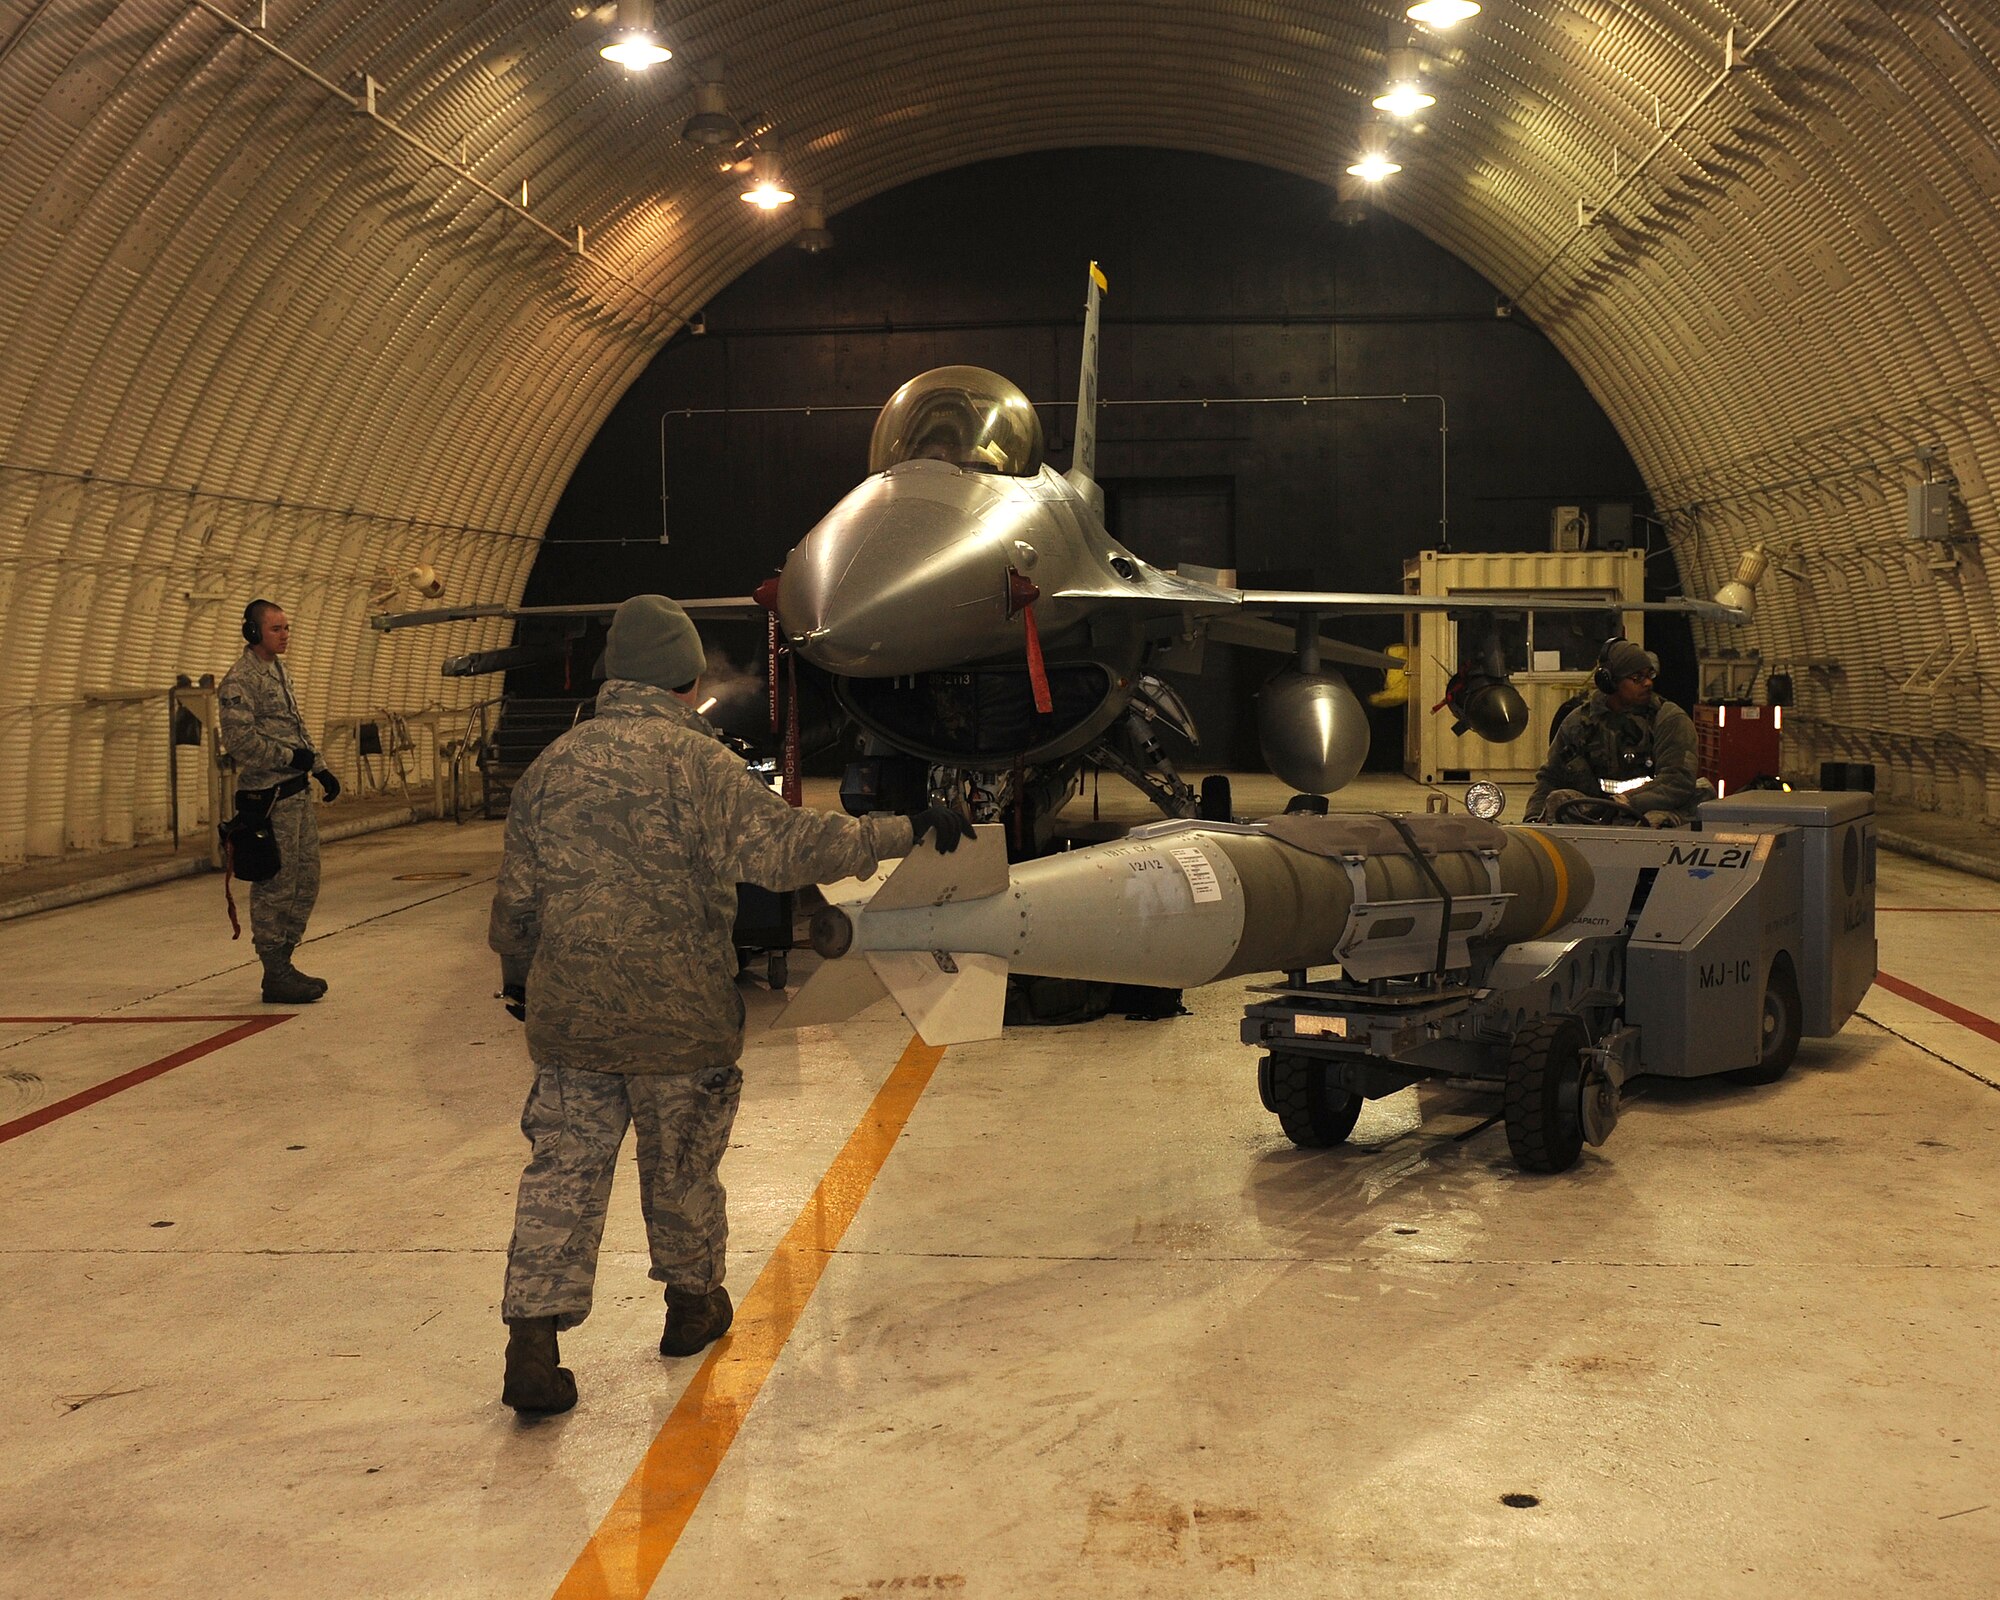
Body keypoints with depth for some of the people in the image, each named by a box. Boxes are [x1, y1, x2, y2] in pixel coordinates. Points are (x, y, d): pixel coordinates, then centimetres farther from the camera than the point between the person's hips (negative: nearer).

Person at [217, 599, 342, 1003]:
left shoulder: (279, 671, 17)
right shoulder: (239, 681, -13)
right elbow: (239, 740, -21)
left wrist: (320, 769, 17)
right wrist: (291, 756, -17)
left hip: (297, 793, 10)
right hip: (269, 799, -10)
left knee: (306, 884, 13)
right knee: (275, 888, -4)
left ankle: (282, 964, 22)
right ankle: (275, 976, 3)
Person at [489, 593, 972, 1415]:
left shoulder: (552, 765, 6)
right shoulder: (695, 760, -11)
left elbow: (517, 896, 12)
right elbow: (783, 846, -21)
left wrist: (518, 977, 29)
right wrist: (904, 831, -16)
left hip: (569, 1015, 4)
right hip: (678, 1014, -3)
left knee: (563, 1173, 5)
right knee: (681, 1168, 15)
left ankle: (532, 1346, -2)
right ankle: (692, 1302, 35)